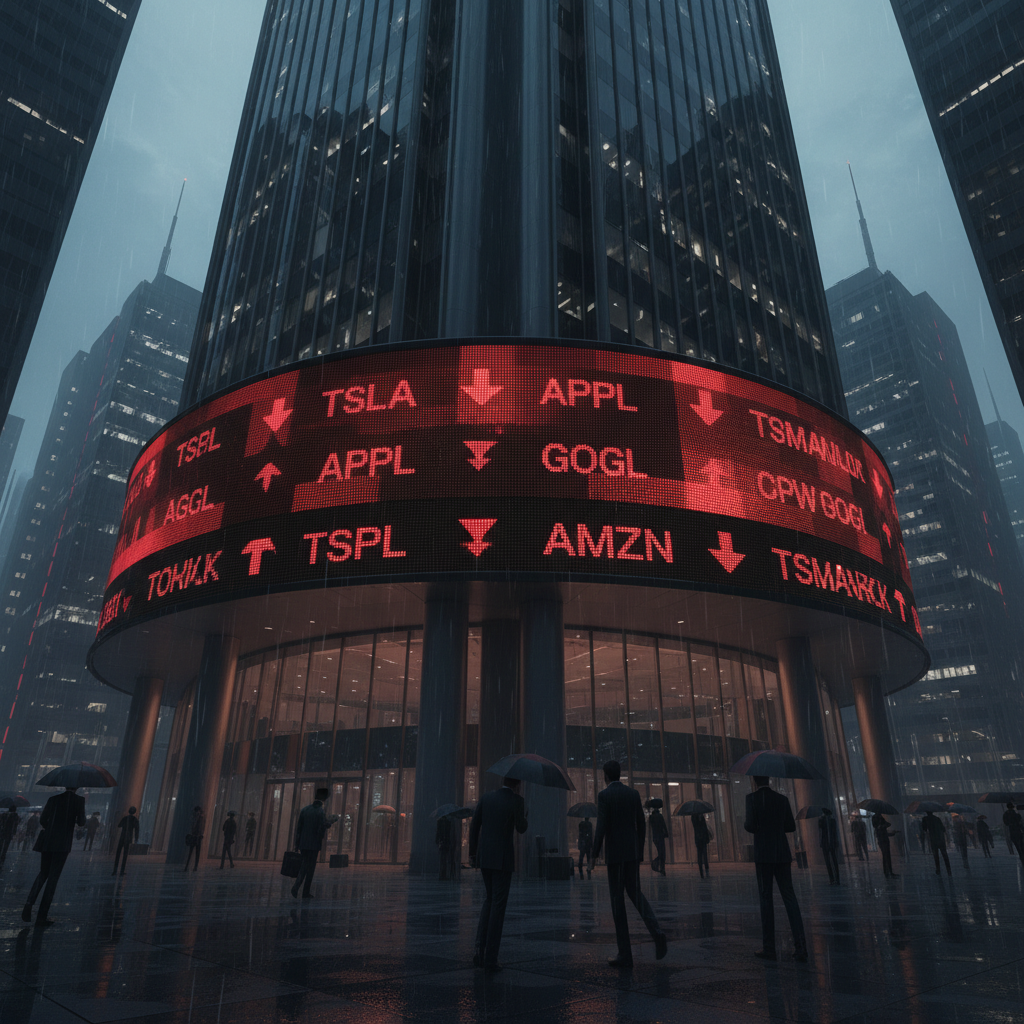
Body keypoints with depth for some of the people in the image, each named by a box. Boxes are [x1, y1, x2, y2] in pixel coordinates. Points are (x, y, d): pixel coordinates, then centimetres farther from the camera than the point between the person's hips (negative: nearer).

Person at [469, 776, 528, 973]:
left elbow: (474, 825, 6)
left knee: (489, 900, 19)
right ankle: (490, 960, 5)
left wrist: (472, 852, 14)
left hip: (484, 856, 5)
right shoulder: (517, 801, -8)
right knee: (499, 906, 3)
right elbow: (521, 829, -6)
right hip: (503, 857, -5)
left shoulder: (487, 797, 6)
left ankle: (480, 952, 11)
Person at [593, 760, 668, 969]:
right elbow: (641, 825, 9)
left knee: (617, 901, 2)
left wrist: (594, 855, -6)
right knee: (634, 893, 17)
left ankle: (625, 955, 5)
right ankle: (656, 932, -7)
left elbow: (601, 827, -16)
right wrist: (640, 852, 19)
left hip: (614, 853, -5)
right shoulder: (634, 794, 7)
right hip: (632, 851, 5)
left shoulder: (604, 795, -10)